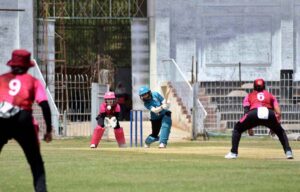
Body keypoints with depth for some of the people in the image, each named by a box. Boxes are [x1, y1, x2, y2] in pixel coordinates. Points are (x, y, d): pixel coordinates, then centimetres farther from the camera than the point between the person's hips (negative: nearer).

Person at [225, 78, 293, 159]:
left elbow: (246, 110, 16)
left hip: (254, 113, -1)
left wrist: (249, 126, 23)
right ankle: (288, 152, 9)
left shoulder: (249, 96, 32)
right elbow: (278, 112, 18)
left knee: (237, 129, 23)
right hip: (269, 114, 1)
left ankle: (233, 153, 10)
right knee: (280, 131, 27)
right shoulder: (270, 95, 33)